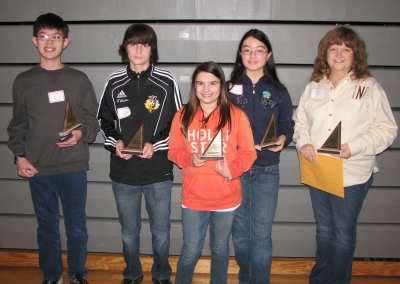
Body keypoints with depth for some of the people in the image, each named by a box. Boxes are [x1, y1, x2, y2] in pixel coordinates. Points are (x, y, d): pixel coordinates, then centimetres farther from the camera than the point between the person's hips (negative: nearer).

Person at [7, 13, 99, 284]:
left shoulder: (79, 79, 3)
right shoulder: (23, 81, 6)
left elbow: (93, 119, 4)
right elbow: (18, 125, 10)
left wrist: (81, 133, -15)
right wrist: (19, 156, -1)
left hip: (74, 167, -1)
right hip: (38, 169, 1)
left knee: (77, 226, 8)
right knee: (47, 227, 12)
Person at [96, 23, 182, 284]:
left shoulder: (167, 81, -5)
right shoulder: (114, 82, 2)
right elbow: (104, 120, 12)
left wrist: (156, 144, -15)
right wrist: (115, 142, -7)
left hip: (159, 172, -2)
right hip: (123, 173, 2)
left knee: (161, 231, 12)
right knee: (129, 231, 17)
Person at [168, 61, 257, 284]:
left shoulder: (236, 115, -6)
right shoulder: (183, 115, -1)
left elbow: (249, 152, -4)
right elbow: (174, 150, 3)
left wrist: (232, 170, -22)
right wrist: (189, 159, -18)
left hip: (227, 198, 0)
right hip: (193, 198, 0)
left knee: (220, 249, 19)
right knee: (191, 251, 11)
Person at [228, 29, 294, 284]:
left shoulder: (278, 91, 4)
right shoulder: (230, 88, 4)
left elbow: (288, 126, 7)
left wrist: (283, 138, -14)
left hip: (267, 171, -1)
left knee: (261, 235, 1)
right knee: (239, 231, 13)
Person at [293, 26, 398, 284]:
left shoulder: (370, 88, -6)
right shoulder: (314, 87, 8)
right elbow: (300, 122, 12)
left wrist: (354, 147, -23)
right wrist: (303, 142, -9)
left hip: (352, 174, -4)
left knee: (343, 234, 9)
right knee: (324, 230, 20)